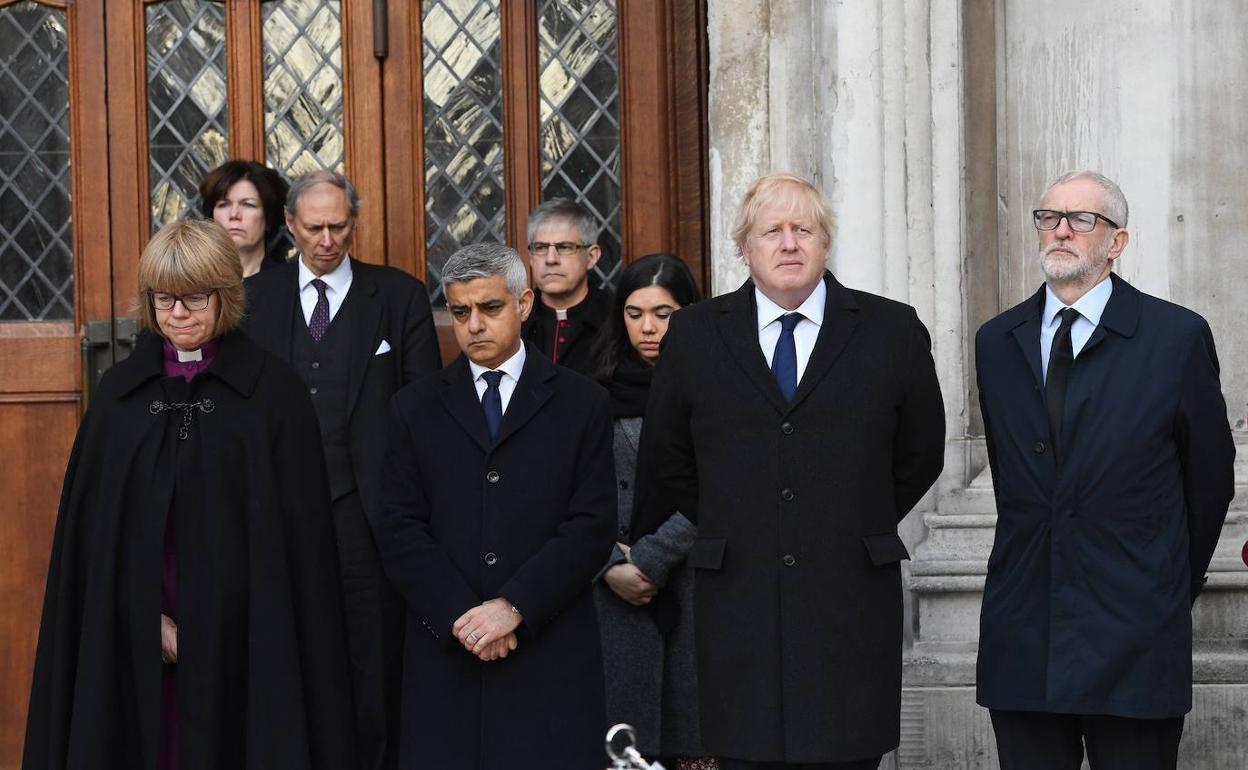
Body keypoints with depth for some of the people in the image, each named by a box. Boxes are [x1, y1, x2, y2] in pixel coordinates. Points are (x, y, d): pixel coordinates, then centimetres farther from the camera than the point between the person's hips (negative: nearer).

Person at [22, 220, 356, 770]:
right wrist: (148, 619, -5)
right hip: (134, 640, 2)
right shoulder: (119, 390, 8)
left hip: (239, 637, -2)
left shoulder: (273, 391, 0)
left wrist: (213, 626, -8)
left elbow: (295, 532, -2)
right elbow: (89, 523, 7)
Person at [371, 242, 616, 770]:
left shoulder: (581, 404, 7)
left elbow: (592, 527, -1)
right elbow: (398, 530, 4)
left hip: (550, 654, -1)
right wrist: (459, 614, -10)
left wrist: (513, 606, -12)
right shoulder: (415, 408, 12)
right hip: (445, 651, 1)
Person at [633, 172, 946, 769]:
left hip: (852, 604, 0)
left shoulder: (892, 332, 5)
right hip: (737, 602, 1)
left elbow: (920, 456, 14)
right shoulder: (695, 335, 7)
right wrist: (726, 537, 11)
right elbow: (664, 466, 14)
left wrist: (863, 527, 10)